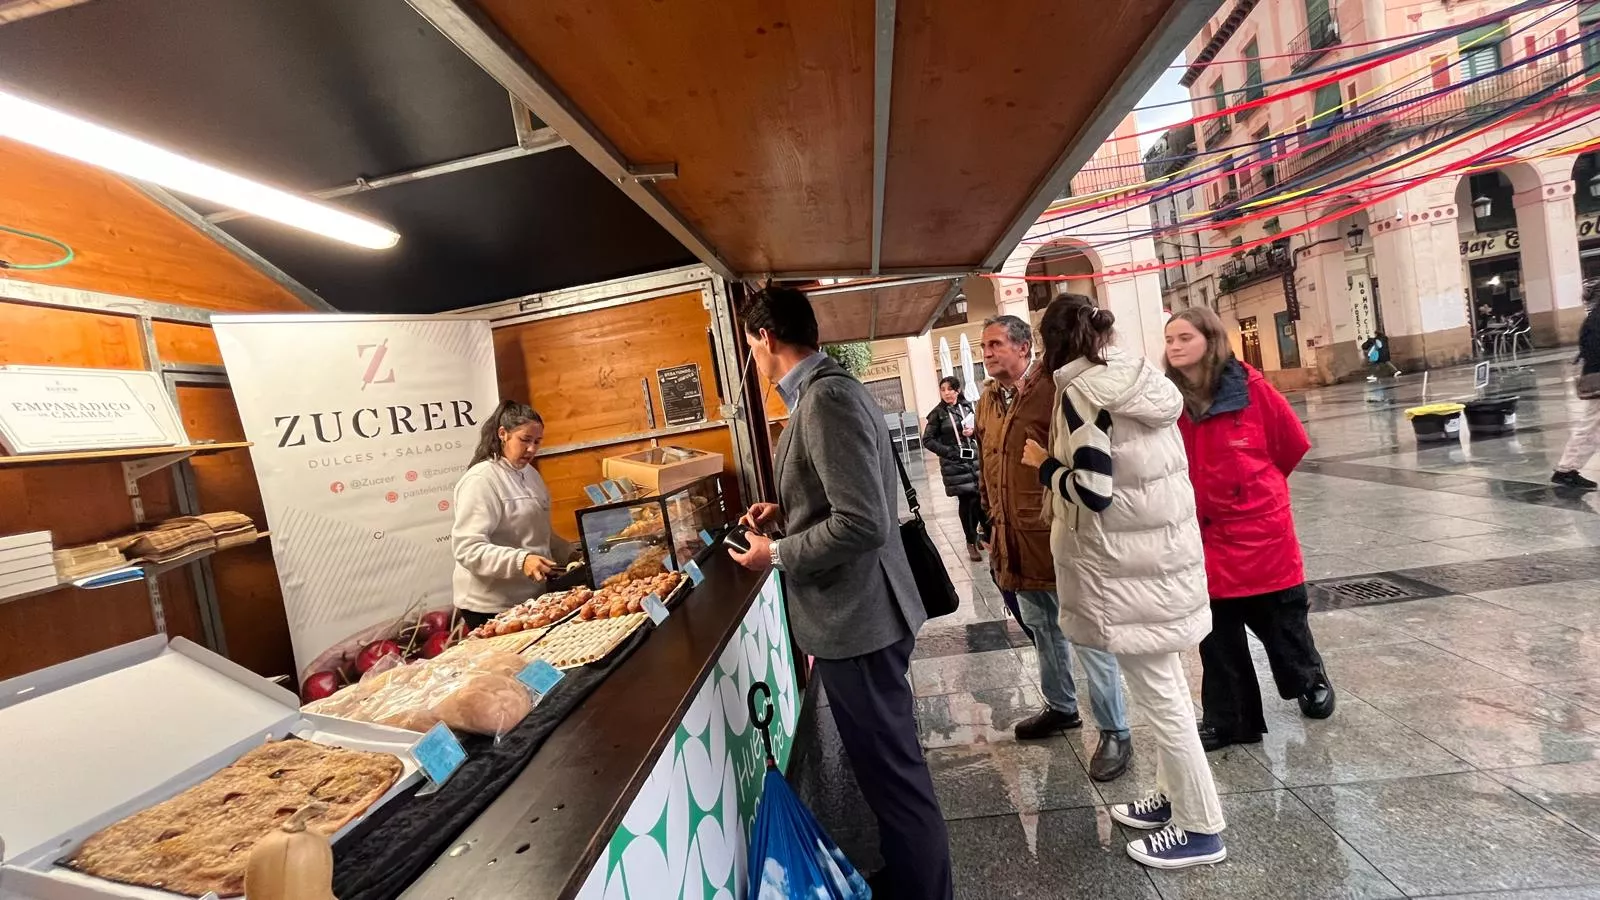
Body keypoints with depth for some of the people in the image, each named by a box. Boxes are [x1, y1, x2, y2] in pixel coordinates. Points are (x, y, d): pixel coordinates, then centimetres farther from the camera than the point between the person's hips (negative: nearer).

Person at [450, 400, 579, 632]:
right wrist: (520, 561, -35)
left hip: (531, 598, 8)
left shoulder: (529, 473, 10)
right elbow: (466, 548, -23)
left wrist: (571, 552, 10)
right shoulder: (481, 480, -16)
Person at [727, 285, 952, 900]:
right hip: (860, 612, 10)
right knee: (891, 767, 24)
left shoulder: (827, 398, -21)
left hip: (857, 618, -10)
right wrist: (787, 511, 12)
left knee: (892, 776, 8)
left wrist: (777, 555, -16)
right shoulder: (827, 389, 10)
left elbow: (863, 522, -27)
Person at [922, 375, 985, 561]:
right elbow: (927, 440, -3)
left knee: (983, 498, -2)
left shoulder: (967, 407, 6)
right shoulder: (938, 413, -3)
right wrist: (948, 451, -11)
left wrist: (974, 431, -6)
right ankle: (971, 542, 12)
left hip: (975, 459, 3)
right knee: (966, 502, -2)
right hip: (955, 463, -3)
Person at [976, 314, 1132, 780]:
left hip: (1059, 539, -7)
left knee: (1088, 635, 3)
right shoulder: (987, 402, 10)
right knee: (1042, 629, 22)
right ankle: (1061, 707, 42)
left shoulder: (1053, 392, -13)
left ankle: (1114, 732, 20)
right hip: (1015, 543, 8)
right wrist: (993, 525, 18)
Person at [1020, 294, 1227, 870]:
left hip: (1126, 565, -9)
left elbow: (1092, 493, -22)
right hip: (1167, 549, 9)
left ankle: (1202, 828, 19)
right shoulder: (1144, 380, 8)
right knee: (1166, 685, 20)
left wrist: (1045, 464, -6)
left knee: (1158, 693, 4)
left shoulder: (1079, 394, -17)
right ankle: (1174, 797, 36)